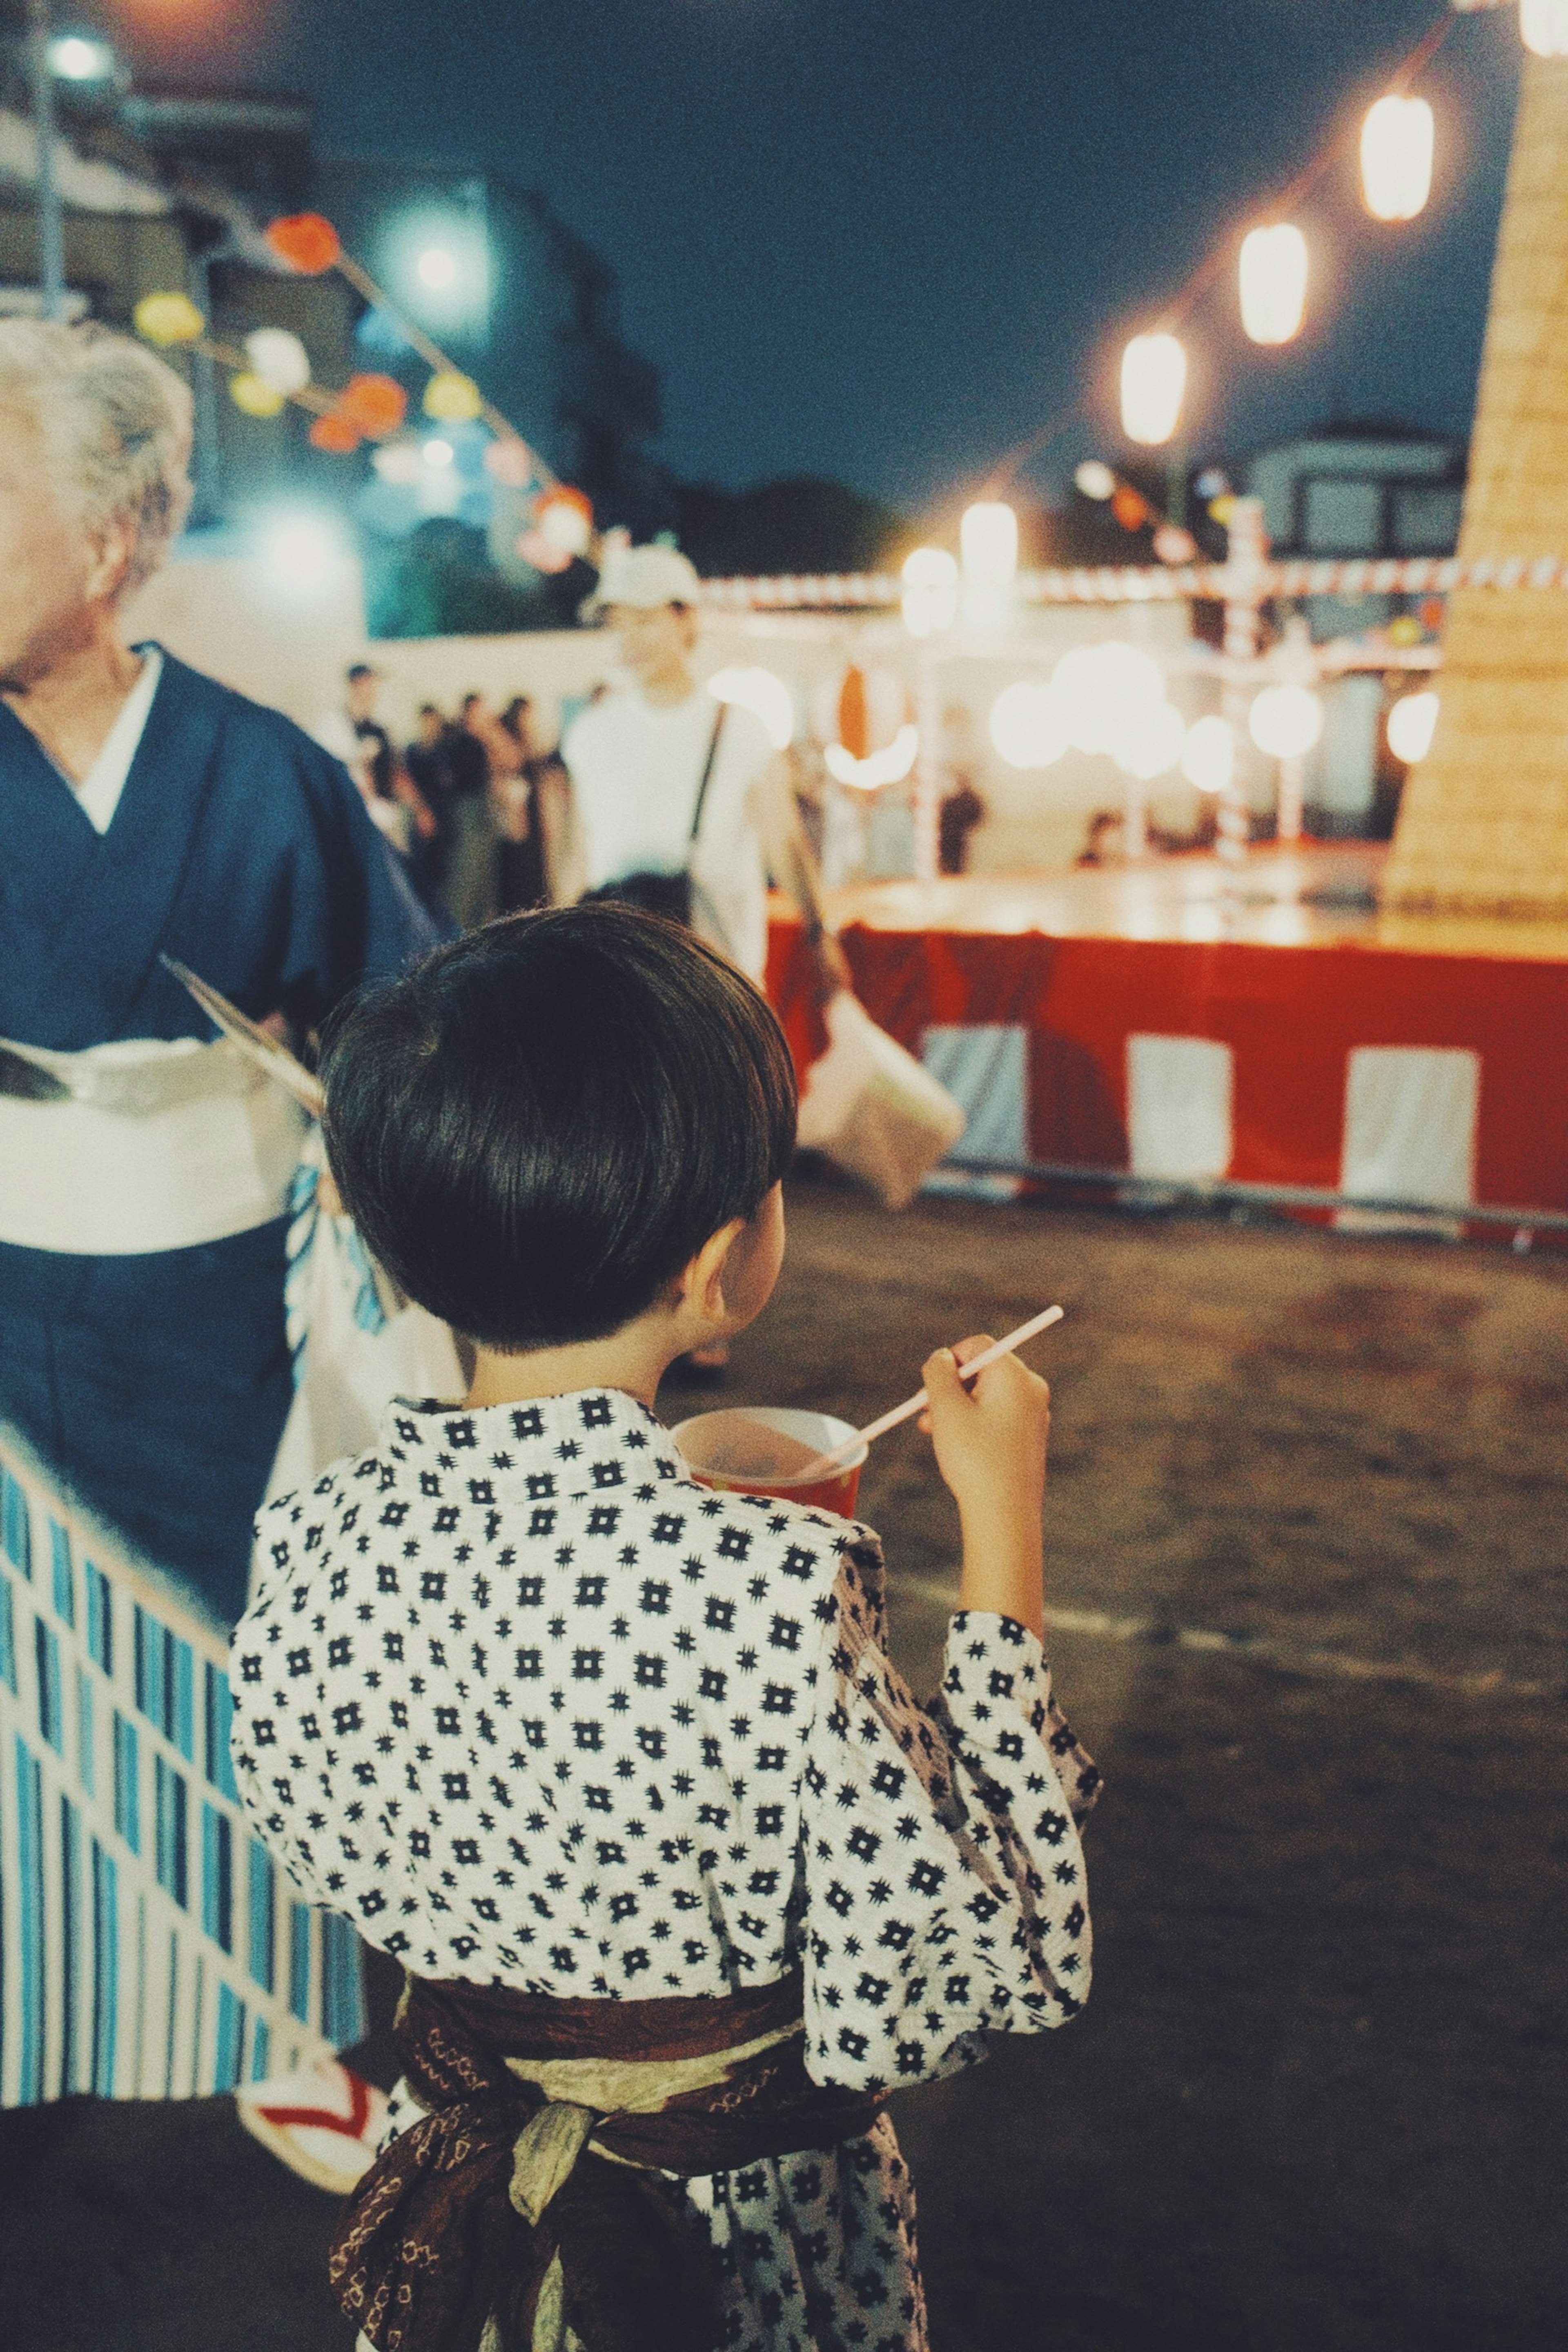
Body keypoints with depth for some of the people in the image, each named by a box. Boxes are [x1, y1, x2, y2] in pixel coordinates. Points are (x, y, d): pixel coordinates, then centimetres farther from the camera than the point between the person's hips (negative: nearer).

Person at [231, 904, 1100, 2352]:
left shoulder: (306, 1557, -18)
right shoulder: (774, 1597, -34)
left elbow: (332, 1860, 0)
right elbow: (972, 1980, -22)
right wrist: (1004, 1529, -21)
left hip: (446, 2206, 4)